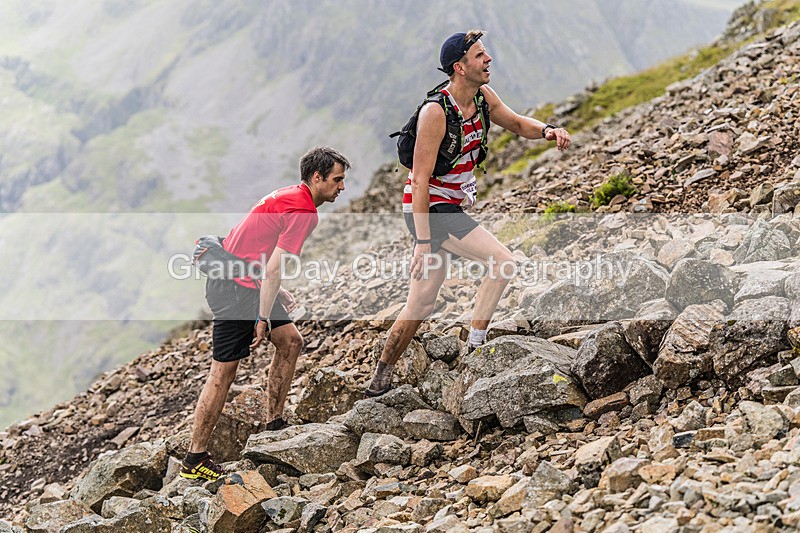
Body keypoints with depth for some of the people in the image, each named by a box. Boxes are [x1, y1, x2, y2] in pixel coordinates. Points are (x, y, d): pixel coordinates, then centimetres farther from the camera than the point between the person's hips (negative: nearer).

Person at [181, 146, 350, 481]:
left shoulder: (289, 197, 13)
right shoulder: (304, 212, -17)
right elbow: (273, 269, -22)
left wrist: (276, 292, 24)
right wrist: (263, 319, -19)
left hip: (247, 282, 10)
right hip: (234, 288, -10)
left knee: (290, 341, 13)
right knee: (224, 371, -6)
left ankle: (274, 423, 20)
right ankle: (195, 460, -1)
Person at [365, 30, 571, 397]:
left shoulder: (482, 96, 1)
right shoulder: (435, 112, -22)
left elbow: (516, 123, 18)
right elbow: (421, 180, -23)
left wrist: (547, 130, -6)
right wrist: (423, 242, -26)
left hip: (452, 207, 9)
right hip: (430, 210, -9)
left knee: (422, 304, 12)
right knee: (501, 259, -19)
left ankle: (380, 382, 22)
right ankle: (473, 350, -12)